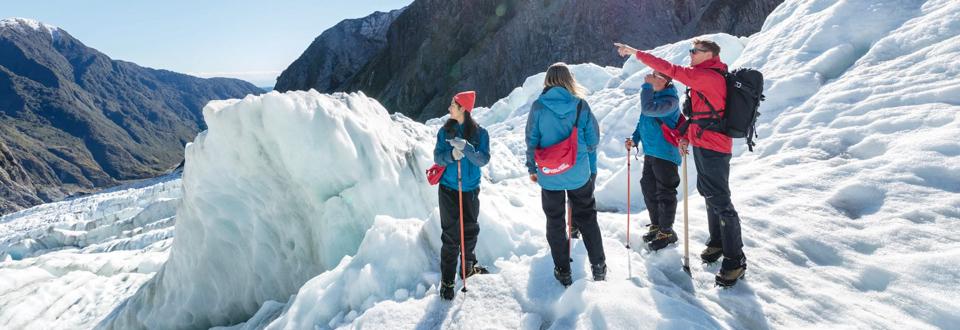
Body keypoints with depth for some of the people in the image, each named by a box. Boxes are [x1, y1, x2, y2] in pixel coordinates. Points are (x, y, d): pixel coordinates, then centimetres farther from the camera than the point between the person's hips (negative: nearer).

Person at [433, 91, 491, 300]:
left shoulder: (480, 133, -4)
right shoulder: (445, 131, 0)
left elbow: (483, 160, -12)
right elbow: (437, 157, -2)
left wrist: (465, 147, -28)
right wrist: (451, 155, -23)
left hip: (471, 189, 1)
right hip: (448, 189, -1)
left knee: (470, 231, 14)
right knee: (450, 235, -1)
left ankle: (468, 267, 37)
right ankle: (447, 280, 7)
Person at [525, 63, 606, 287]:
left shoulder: (538, 106, -9)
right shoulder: (580, 104, -7)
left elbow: (531, 141, -4)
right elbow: (593, 138, -2)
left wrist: (532, 168, 9)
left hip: (549, 175, 0)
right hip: (579, 173, 1)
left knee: (555, 221, 14)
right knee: (587, 217, 17)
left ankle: (563, 272, 21)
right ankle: (598, 267, 22)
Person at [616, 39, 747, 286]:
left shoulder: (709, 76, -18)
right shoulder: (703, 78, 15)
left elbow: (671, 70, -23)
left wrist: (635, 53, -20)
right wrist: (687, 136, 10)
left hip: (713, 148, -11)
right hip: (702, 145, 11)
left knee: (719, 200, -7)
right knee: (708, 194, 19)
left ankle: (735, 261, 1)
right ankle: (717, 242, 34)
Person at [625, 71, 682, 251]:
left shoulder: (670, 100, -19)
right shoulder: (653, 94, 8)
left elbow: (648, 109, -35)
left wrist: (647, 86, -27)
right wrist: (635, 138, 10)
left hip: (665, 154, -9)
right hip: (650, 152, 9)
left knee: (665, 194, 2)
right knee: (648, 189, 17)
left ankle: (666, 231, 17)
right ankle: (656, 225, 33)